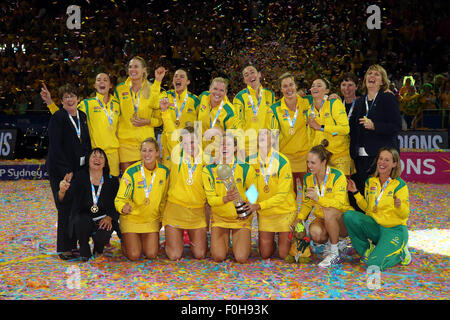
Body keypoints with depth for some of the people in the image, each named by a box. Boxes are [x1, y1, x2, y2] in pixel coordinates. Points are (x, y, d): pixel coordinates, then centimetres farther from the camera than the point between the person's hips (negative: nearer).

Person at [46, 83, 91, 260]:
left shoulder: (83, 116, 13)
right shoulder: (57, 118, -7)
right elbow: (55, 147, -12)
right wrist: (67, 171, -16)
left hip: (80, 169, 6)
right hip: (61, 171, -6)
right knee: (66, 208, -4)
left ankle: (74, 244, 14)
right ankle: (65, 248, 5)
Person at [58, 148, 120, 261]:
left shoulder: (112, 181, -2)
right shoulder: (80, 177, -6)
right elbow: (65, 198, -17)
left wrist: (109, 218, -17)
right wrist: (62, 191, -40)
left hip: (103, 220, 1)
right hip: (84, 217, -1)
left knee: (102, 236, -29)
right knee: (82, 220, -35)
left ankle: (98, 249, 13)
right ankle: (84, 250, -4)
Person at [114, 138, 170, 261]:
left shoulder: (164, 171, -6)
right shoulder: (131, 172, -17)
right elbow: (120, 198, -14)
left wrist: (161, 218, 13)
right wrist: (124, 206, -36)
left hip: (152, 219, 3)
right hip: (131, 218, -3)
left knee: (151, 255, -5)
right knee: (134, 256, -9)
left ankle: (142, 239, 28)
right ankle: (125, 239, 25)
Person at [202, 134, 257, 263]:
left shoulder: (246, 169, -9)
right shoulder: (209, 170, -8)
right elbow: (210, 199, -10)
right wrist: (226, 199, -30)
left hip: (242, 218, 0)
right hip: (219, 218, 1)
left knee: (241, 258, -11)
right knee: (218, 257, -11)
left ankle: (243, 240, 23)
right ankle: (224, 240, 23)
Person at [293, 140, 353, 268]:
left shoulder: (337, 176, -16)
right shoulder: (308, 178, 1)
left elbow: (340, 203, -25)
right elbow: (307, 203, 10)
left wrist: (318, 198, -34)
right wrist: (300, 218, -6)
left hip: (342, 219, -4)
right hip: (322, 219, 4)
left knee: (328, 212, -37)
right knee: (315, 232, -31)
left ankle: (335, 253, -20)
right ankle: (334, 242, 4)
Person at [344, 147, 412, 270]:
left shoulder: (400, 185, -9)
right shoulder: (370, 181, 5)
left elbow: (405, 215, -10)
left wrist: (399, 205, -32)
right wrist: (356, 192, 1)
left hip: (394, 229, -5)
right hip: (374, 226, 5)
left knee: (375, 264, -24)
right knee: (348, 215, -23)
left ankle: (400, 252, 8)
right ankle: (367, 249, -1)